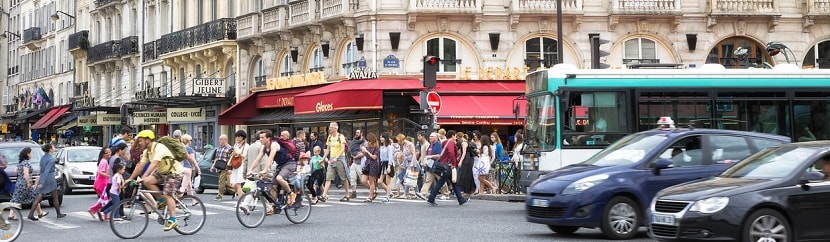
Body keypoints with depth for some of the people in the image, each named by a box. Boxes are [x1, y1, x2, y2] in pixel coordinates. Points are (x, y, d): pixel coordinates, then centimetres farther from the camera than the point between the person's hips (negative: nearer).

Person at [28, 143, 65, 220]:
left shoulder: (43, 158, 11)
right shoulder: (51, 159, -13)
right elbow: (46, 171, -20)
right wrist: (42, 183, -23)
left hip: (42, 178, 7)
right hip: (50, 179, -7)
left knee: (38, 198, -1)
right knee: (55, 198, 11)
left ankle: (31, 214, -12)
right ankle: (59, 214, 23)